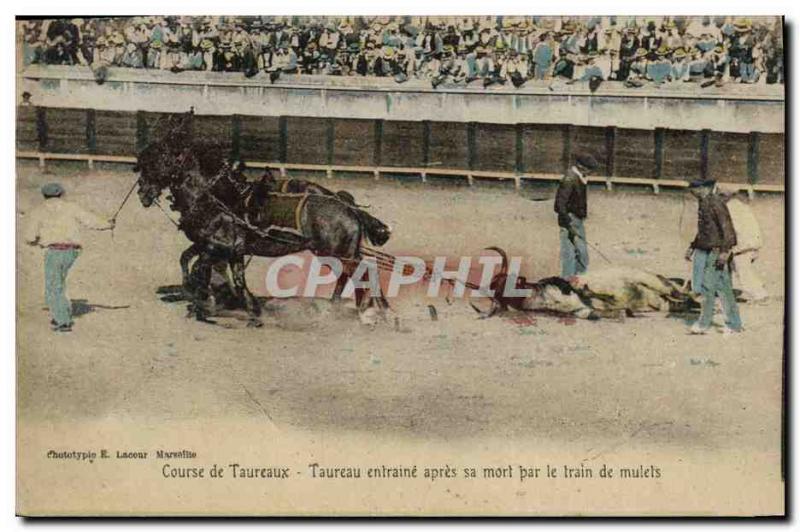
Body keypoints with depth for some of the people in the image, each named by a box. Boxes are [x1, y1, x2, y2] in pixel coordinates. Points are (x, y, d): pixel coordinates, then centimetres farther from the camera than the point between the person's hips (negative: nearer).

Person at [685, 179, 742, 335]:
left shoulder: (715, 202, -14)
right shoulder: (702, 203, 15)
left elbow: (727, 227, -18)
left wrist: (725, 251, -23)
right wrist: (692, 248, 24)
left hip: (717, 251, -9)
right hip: (704, 251, 9)